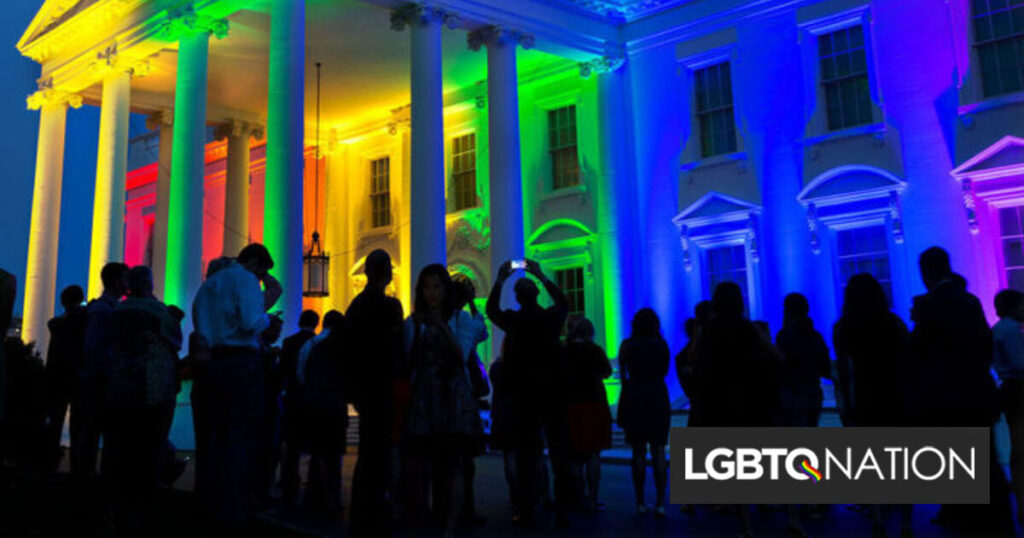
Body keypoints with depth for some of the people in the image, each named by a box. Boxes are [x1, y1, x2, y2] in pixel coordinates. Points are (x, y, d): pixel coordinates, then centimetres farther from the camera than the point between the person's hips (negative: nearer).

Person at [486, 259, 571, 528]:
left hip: (522, 397, -1)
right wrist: (541, 275, 23)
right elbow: (563, 302, 20)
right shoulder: (552, 317, -4)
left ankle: (526, 513, 9)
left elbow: (491, 309, 14)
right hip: (553, 395, 1)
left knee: (526, 456, 6)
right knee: (559, 455, 9)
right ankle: (562, 511, 12)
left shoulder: (512, 321, -7)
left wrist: (500, 279, 20)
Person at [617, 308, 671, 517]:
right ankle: (661, 503, -1)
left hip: (634, 398, -1)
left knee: (638, 452, 5)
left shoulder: (627, 345, 0)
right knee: (658, 451, 3)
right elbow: (664, 371, 15)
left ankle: (641, 502, 7)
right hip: (658, 397, 1)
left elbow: (622, 373, 4)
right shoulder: (662, 344, 4)